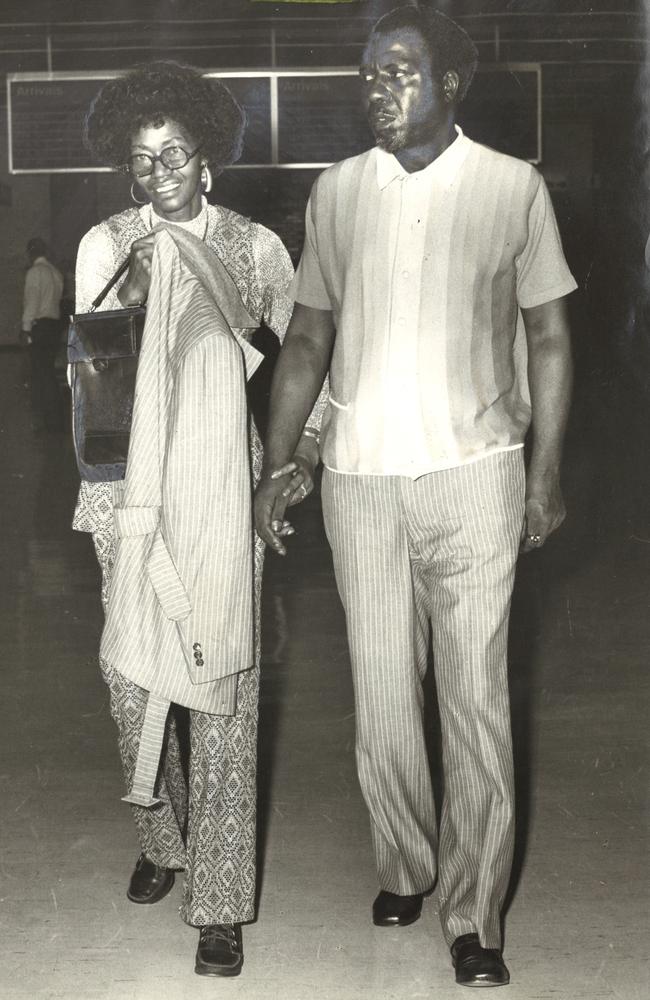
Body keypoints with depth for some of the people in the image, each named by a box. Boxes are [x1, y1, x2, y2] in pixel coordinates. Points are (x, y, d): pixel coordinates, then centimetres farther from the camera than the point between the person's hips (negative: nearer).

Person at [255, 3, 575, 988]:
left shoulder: (514, 187, 0)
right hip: (361, 475, 2)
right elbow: (308, 337, 11)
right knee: (382, 694, 8)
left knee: (476, 697, 1)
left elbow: (548, 336, 5)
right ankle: (405, 863, 30)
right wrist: (278, 464, 4)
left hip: (474, 474, -2)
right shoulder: (338, 190, 5)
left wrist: (546, 472, 1)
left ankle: (474, 916, 12)